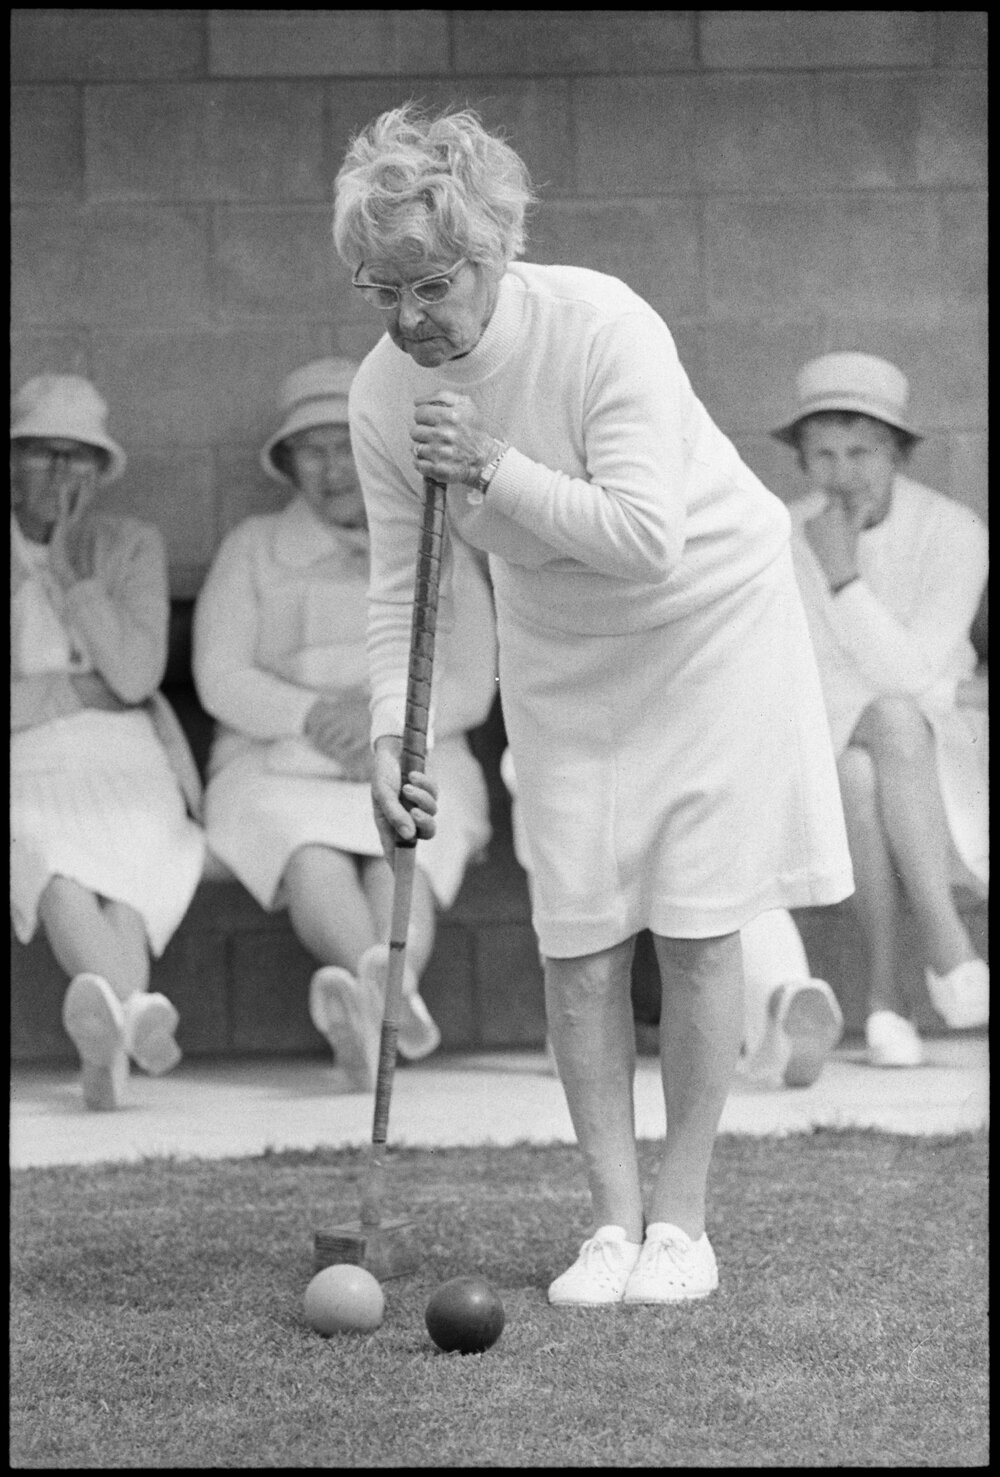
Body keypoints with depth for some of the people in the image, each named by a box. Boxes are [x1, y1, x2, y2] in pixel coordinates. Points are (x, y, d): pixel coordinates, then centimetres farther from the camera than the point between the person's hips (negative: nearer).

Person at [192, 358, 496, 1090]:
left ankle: (369, 1018, -66)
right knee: (311, 854, -38)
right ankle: (393, 1001, -67)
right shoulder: (252, 549, 19)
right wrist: (314, 715, -15)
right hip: (278, 766, 0)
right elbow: (219, 678, 5)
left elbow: (471, 689, 8)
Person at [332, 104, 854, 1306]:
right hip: (562, 655, 4)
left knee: (693, 924, -5)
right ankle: (614, 1220, 3)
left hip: (709, 621, -4)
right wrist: (391, 733, -17)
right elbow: (401, 586, -5)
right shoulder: (383, 395, -13)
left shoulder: (602, 328, -28)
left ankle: (681, 1217, 3)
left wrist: (494, 469, -37)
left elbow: (647, 536, -33)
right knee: (577, 934, -3)